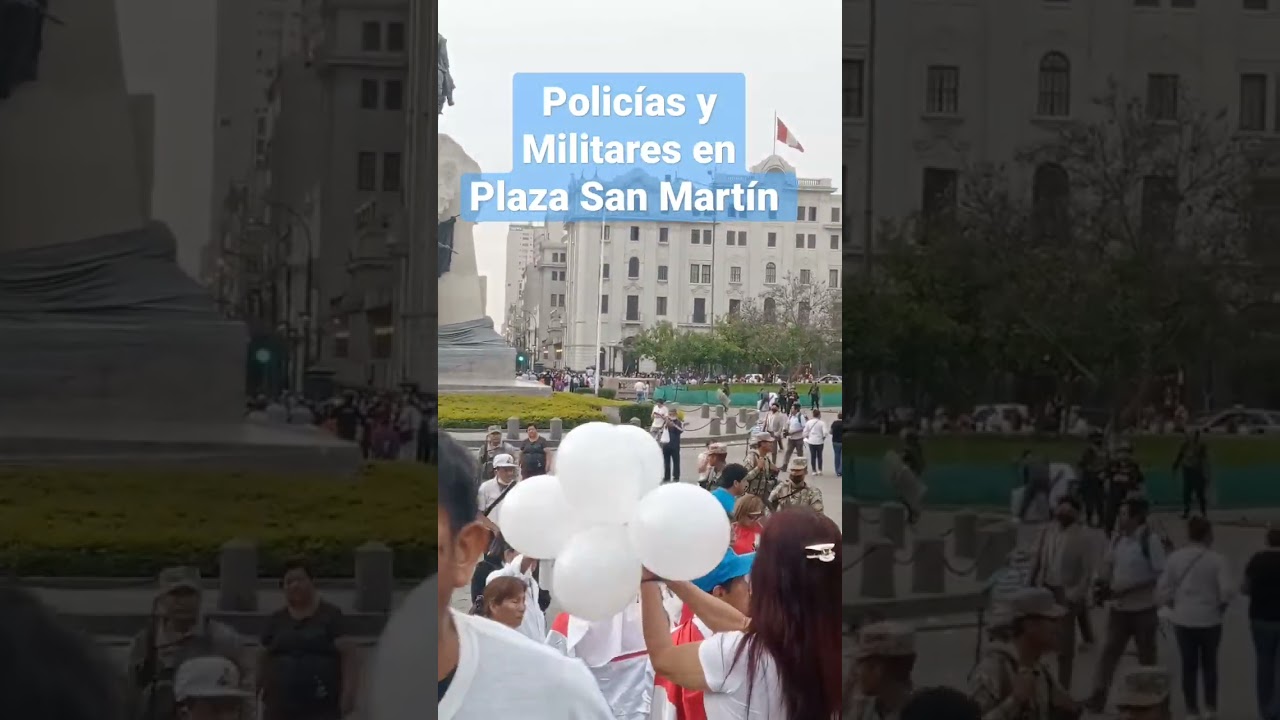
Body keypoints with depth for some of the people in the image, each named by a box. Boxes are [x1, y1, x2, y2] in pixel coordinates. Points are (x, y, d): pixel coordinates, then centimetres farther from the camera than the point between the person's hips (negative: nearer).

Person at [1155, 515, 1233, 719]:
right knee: (1209, 664, 17)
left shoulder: (1175, 558, -5)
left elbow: (1162, 590, -6)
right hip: (1210, 620, -1)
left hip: (1183, 620, 2)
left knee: (1189, 666, 11)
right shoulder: (1217, 559, -13)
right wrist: (1221, 605, -1)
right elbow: (1228, 590, -20)